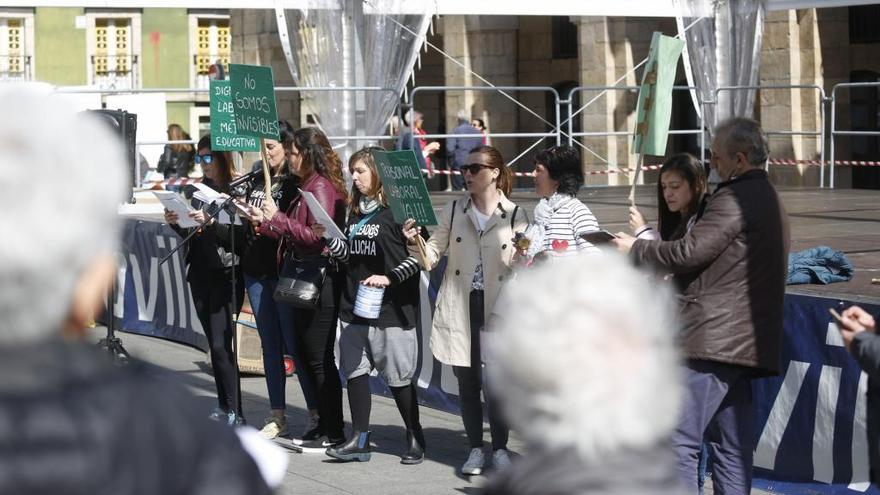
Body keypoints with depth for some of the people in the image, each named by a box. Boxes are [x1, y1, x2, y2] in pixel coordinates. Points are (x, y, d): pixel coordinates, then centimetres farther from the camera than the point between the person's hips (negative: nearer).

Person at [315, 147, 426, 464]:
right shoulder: (355, 211, 13)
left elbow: (418, 255, -12)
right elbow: (348, 255, 16)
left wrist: (388, 278, -20)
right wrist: (327, 237, 0)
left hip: (391, 307, -7)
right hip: (354, 306, 7)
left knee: (398, 376, 1)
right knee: (355, 370, 5)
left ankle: (415, 438, 16)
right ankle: (359, 441, 11)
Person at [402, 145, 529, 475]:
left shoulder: (514, 216, 0)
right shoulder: (454, 210, 5)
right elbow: (431, 258, 3)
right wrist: (415, 243, -16)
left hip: (497, 309, -2)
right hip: (460, 308, 2)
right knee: (467, 381, 7)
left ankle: (500, 449, 13)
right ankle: (475, 450, 19)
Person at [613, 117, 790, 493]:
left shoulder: (734, 198, -11)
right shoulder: (767, 198, 21)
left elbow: (689, 252, -16)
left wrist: (635, 249, -1)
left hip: (713, 338, -10)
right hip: (746, 344, 10)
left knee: (678, 440, -9)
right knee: (732, 446, 10)